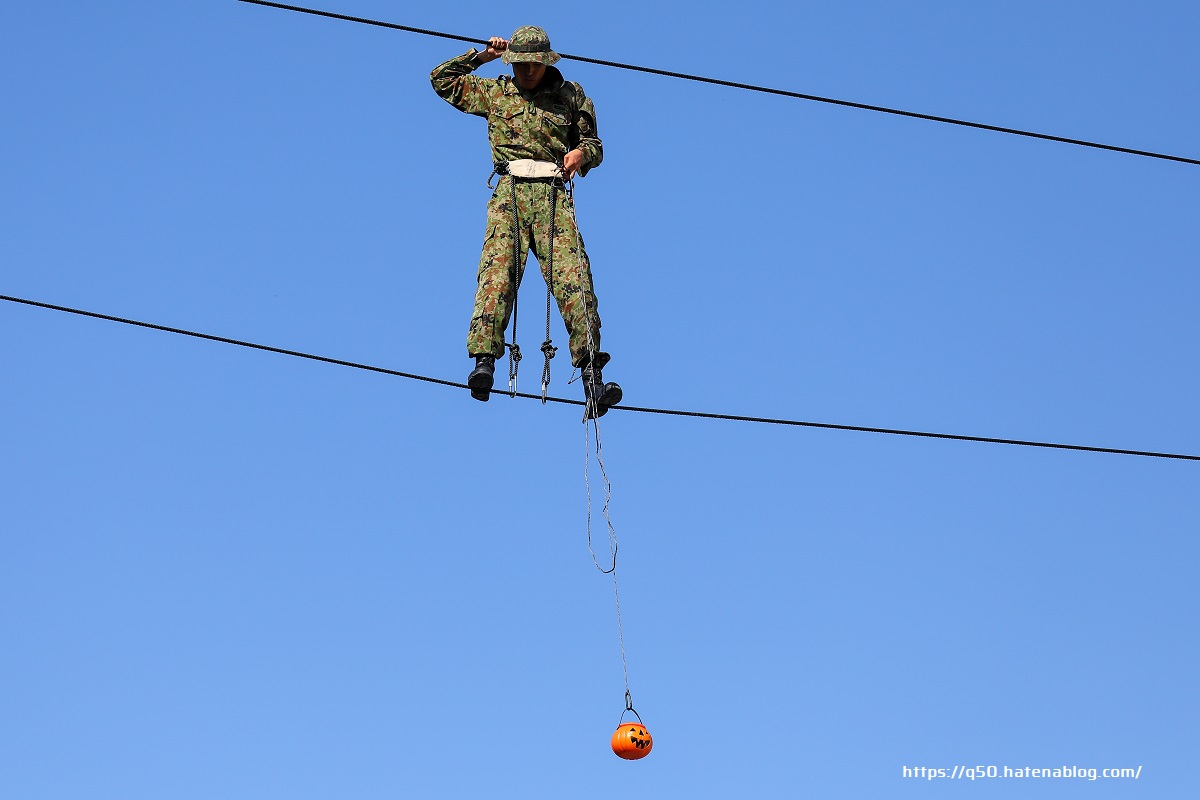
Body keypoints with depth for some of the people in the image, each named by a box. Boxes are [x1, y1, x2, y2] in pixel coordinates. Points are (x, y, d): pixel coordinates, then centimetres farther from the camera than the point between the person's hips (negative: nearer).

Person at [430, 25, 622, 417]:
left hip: (554, 195, 0)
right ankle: (484, 362, -30)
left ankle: (592, 377, -22)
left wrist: (581, 153, -1)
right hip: (510, 193, 1)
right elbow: (442, 79, 25)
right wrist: (483, 55, 19)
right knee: (497, 274, -19)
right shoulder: (495, 93, 20)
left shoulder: (571, 97, 18)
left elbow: (594, 144, 22)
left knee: (574, 280, -15)